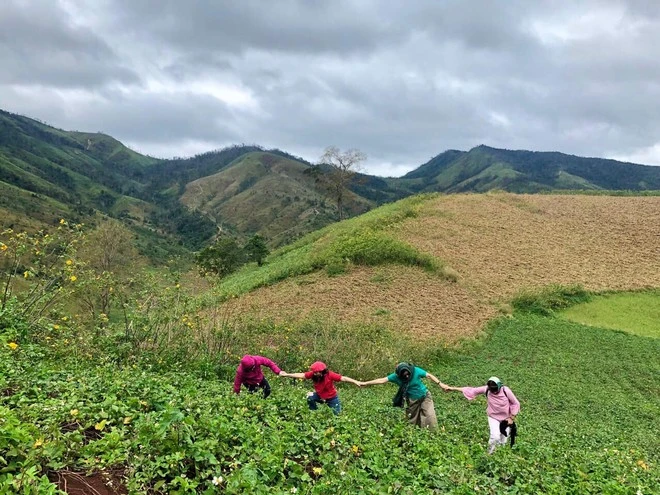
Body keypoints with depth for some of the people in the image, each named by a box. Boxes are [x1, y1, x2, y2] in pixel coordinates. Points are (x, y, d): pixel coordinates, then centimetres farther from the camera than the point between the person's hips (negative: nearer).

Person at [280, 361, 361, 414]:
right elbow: (301, 375, -20)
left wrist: (356, 382, -45)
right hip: (320, 396, 3)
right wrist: (287, 375, -24)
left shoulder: (330, 375, -33)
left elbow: (343, 378, -36)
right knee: (310, 397, -22)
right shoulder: (313, 374, -22)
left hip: (332, 398, -3)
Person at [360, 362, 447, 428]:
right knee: (412, 419, 8)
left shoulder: (416, 371, -22)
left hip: (424, 397, -2)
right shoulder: (396, 376, -18)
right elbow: (382, 380, -20)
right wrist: (366, 383, -24)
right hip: (412, 401, 2)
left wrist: (440, 384, -24)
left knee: (430, 416, -11)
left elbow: (429, 376, -16)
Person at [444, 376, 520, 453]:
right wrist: (453, 388, -15)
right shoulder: (487, 389, -22)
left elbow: (516, 404, -11)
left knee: (502, 442, 5)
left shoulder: (506, 391, -25)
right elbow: (471, 390, -15)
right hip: (493, 417, 0)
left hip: (506, 418, 0)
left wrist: (511, 418, -12)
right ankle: (490, 454, 5)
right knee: (495, 437, -18)